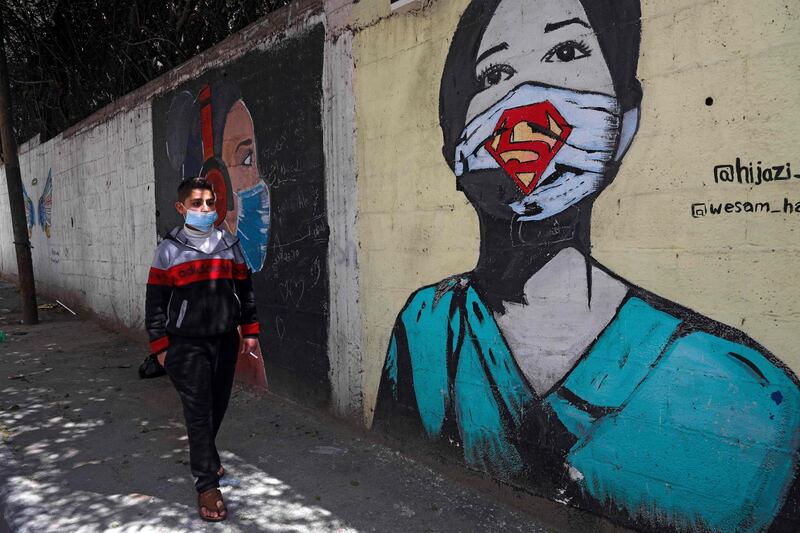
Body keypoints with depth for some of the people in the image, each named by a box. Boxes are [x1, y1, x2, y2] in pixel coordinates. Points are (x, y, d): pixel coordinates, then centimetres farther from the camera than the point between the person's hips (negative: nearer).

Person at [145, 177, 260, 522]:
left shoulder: (230, 245, 7)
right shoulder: (169, 250, -3)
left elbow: (245, 291, 12)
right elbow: (155, 302, -2)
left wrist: (249, 331, 9)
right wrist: (160, 346, -5)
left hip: (225, 341, 4)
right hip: (186, 345, -4)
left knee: (218, 406, 14)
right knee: (198, 411, -3)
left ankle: (202, 456, 40)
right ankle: (207, 484, 6)